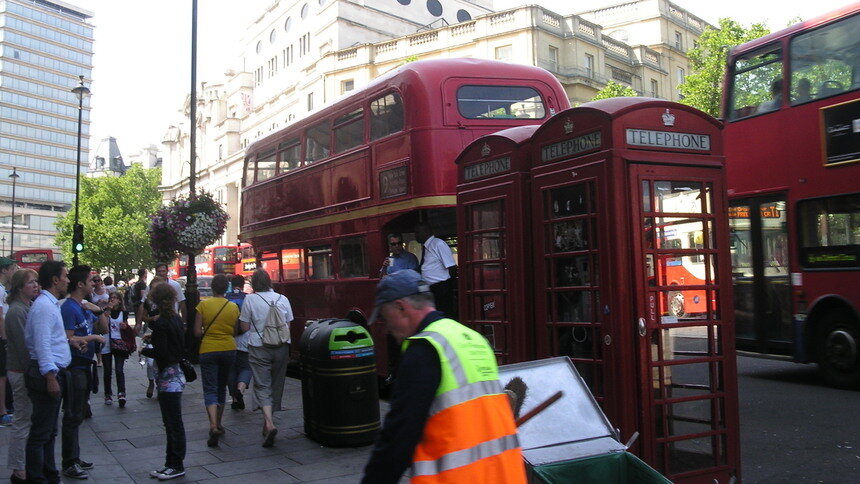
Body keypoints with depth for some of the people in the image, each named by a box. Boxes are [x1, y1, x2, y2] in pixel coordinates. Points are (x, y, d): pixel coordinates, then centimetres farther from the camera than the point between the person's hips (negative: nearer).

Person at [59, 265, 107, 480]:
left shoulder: (85, 306, 12)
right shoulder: (69, 308, -17)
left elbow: (103, 329, 14)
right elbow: (67, 339, -24)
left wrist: (99, 311, -2)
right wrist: (92, 337, -14)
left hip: (84, 366, 10)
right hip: (74, 367, -10)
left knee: (78, 414, 17)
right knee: (72, 416, -3)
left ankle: (74, 457, 27)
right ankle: (69, 464, 5)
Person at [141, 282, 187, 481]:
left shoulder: (161, 322, -18)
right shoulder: (176, 319, 8)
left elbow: (160, 352, -21)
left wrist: (144, 350, -5)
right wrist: (153, 338, 17)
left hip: (168, 377, -9)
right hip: (175, 372, 9)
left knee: (174, 423, -1)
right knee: (172, 422, 15)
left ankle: (177, 466, 8)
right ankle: (171, 464, 23)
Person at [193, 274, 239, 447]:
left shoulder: (203, 305, -7)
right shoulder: (233, 307, -1)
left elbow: (197, 332, -8)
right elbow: (236, 331, 5)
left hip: (208, 350, -3)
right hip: (229, 350, 3)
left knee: (210, 389, -3)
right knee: (222, 388, 18)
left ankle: (213, 426, -22)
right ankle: (218, 424, 28)